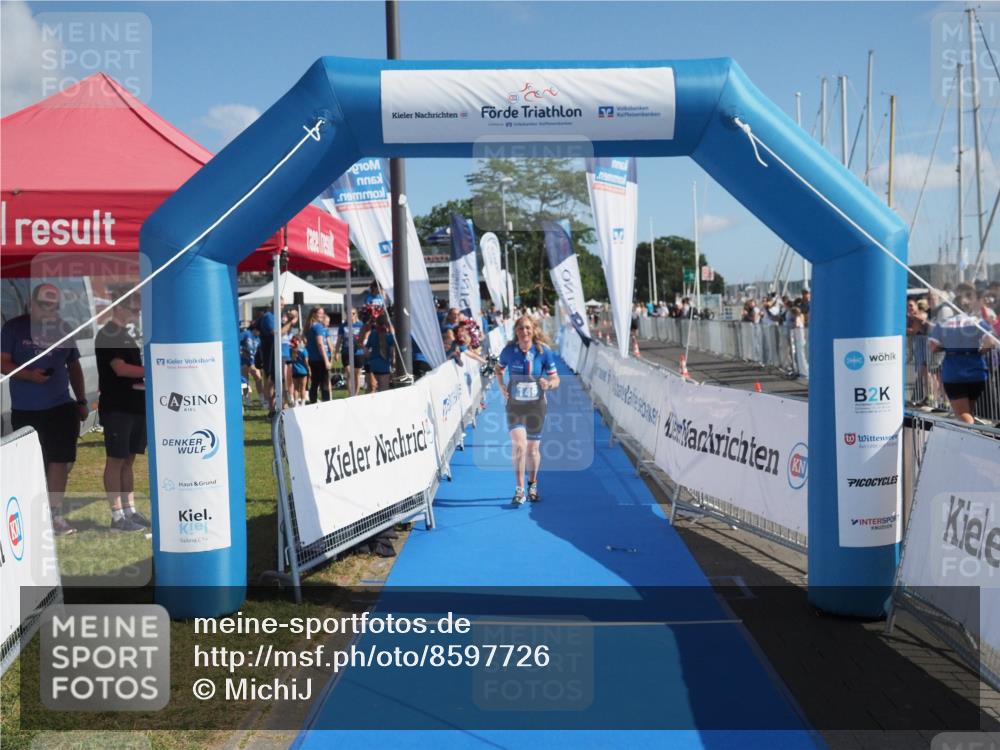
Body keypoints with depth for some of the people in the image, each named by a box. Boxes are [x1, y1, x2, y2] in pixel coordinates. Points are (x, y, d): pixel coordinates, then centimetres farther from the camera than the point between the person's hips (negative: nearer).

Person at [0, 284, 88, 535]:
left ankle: (55, 514, 2)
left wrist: (82, 401, 11)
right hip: (25, 410, -2)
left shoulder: (63, 329, 8)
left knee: (60, 459, -6)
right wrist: (29, 375, -23)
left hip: (61, 407, 2)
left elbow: (74, 367, 15)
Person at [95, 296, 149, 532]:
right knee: (115, 460, -3)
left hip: (134, 406, 8)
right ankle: (117, 516, 1)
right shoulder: (107, 335, -10)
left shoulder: (125, 334, 17)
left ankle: (130, 511, 16)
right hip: (116, 408, -8)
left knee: (128, 459, 11)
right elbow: (120, 368, -19)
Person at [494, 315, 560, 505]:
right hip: (514, 405, 0)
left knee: (533, 448, 10)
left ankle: (532, 485, 32)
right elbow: (499, 368, 13)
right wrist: (501, 386, -2)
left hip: (536, 406, 0)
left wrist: (549, 384, -26)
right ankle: (519, 489, -6)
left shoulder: (544, 352, -10)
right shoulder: (509, 350, -7)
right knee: (519, 445, -16)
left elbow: (555, 379, -4)